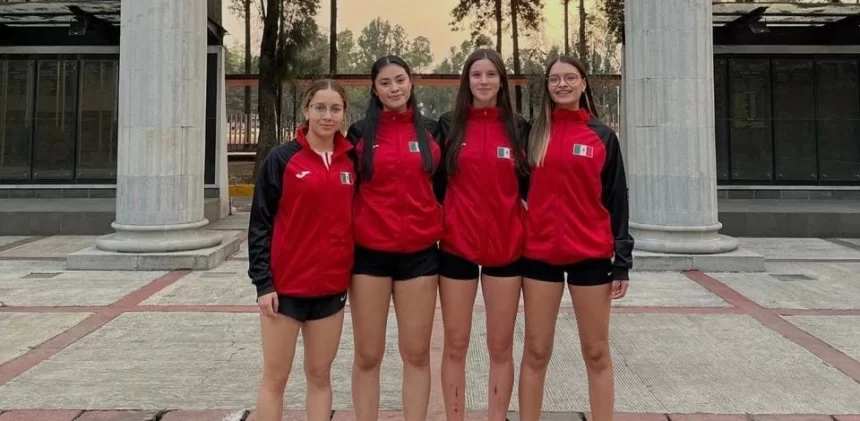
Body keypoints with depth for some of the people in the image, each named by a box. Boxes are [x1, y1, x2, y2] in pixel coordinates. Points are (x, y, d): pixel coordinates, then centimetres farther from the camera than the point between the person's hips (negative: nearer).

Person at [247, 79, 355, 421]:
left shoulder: (351, 160, 5)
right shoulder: (282, 159, -5)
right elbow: (260, 223, -5)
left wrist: (351, 271, 8)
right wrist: (263, 281, -10)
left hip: (331, 285, 3)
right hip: (285, 284, -3)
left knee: (320, 375, 13)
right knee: (275, 376, 7)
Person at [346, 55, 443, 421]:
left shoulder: (431, 129, 6)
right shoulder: (360, 132, 4)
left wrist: (439, 225, 6)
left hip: (419, 252, 1)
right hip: (370, 252, -1)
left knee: (416, 352, 7)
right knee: (368, 354, 5)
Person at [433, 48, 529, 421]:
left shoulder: (518, 128, 5)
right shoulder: (449, 125, 3)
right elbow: (435, 185, 5)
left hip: (506, 248, 1)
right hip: (456, 248, -1)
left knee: (501, 346, 9)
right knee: (455, 345, 7)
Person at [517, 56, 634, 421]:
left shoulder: (603, 137, 5)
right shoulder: (533, 133, 5)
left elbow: (616, 202, 4)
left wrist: (622, 262, -1)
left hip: (591, 255, 0)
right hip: (539, 254, 0)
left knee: (597, 352, 8)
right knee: (536, 351, 7)